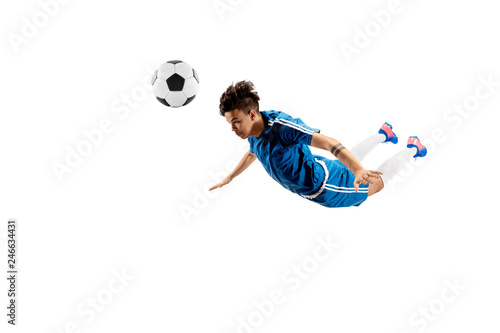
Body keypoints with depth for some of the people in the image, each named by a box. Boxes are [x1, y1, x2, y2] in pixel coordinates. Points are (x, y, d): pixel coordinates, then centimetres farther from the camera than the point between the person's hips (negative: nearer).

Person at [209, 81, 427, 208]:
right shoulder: (253, 131, -15)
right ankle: (383, 134, 59)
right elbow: (252, 153, 11)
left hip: (324, 185, -8)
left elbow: (328, 143, -46)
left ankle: (412, 148, 38)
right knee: (347, 166, 37)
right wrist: (229, 178, 15)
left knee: (375, 183, 16)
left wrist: (358, 170, -58)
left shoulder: (281, 126, -40)